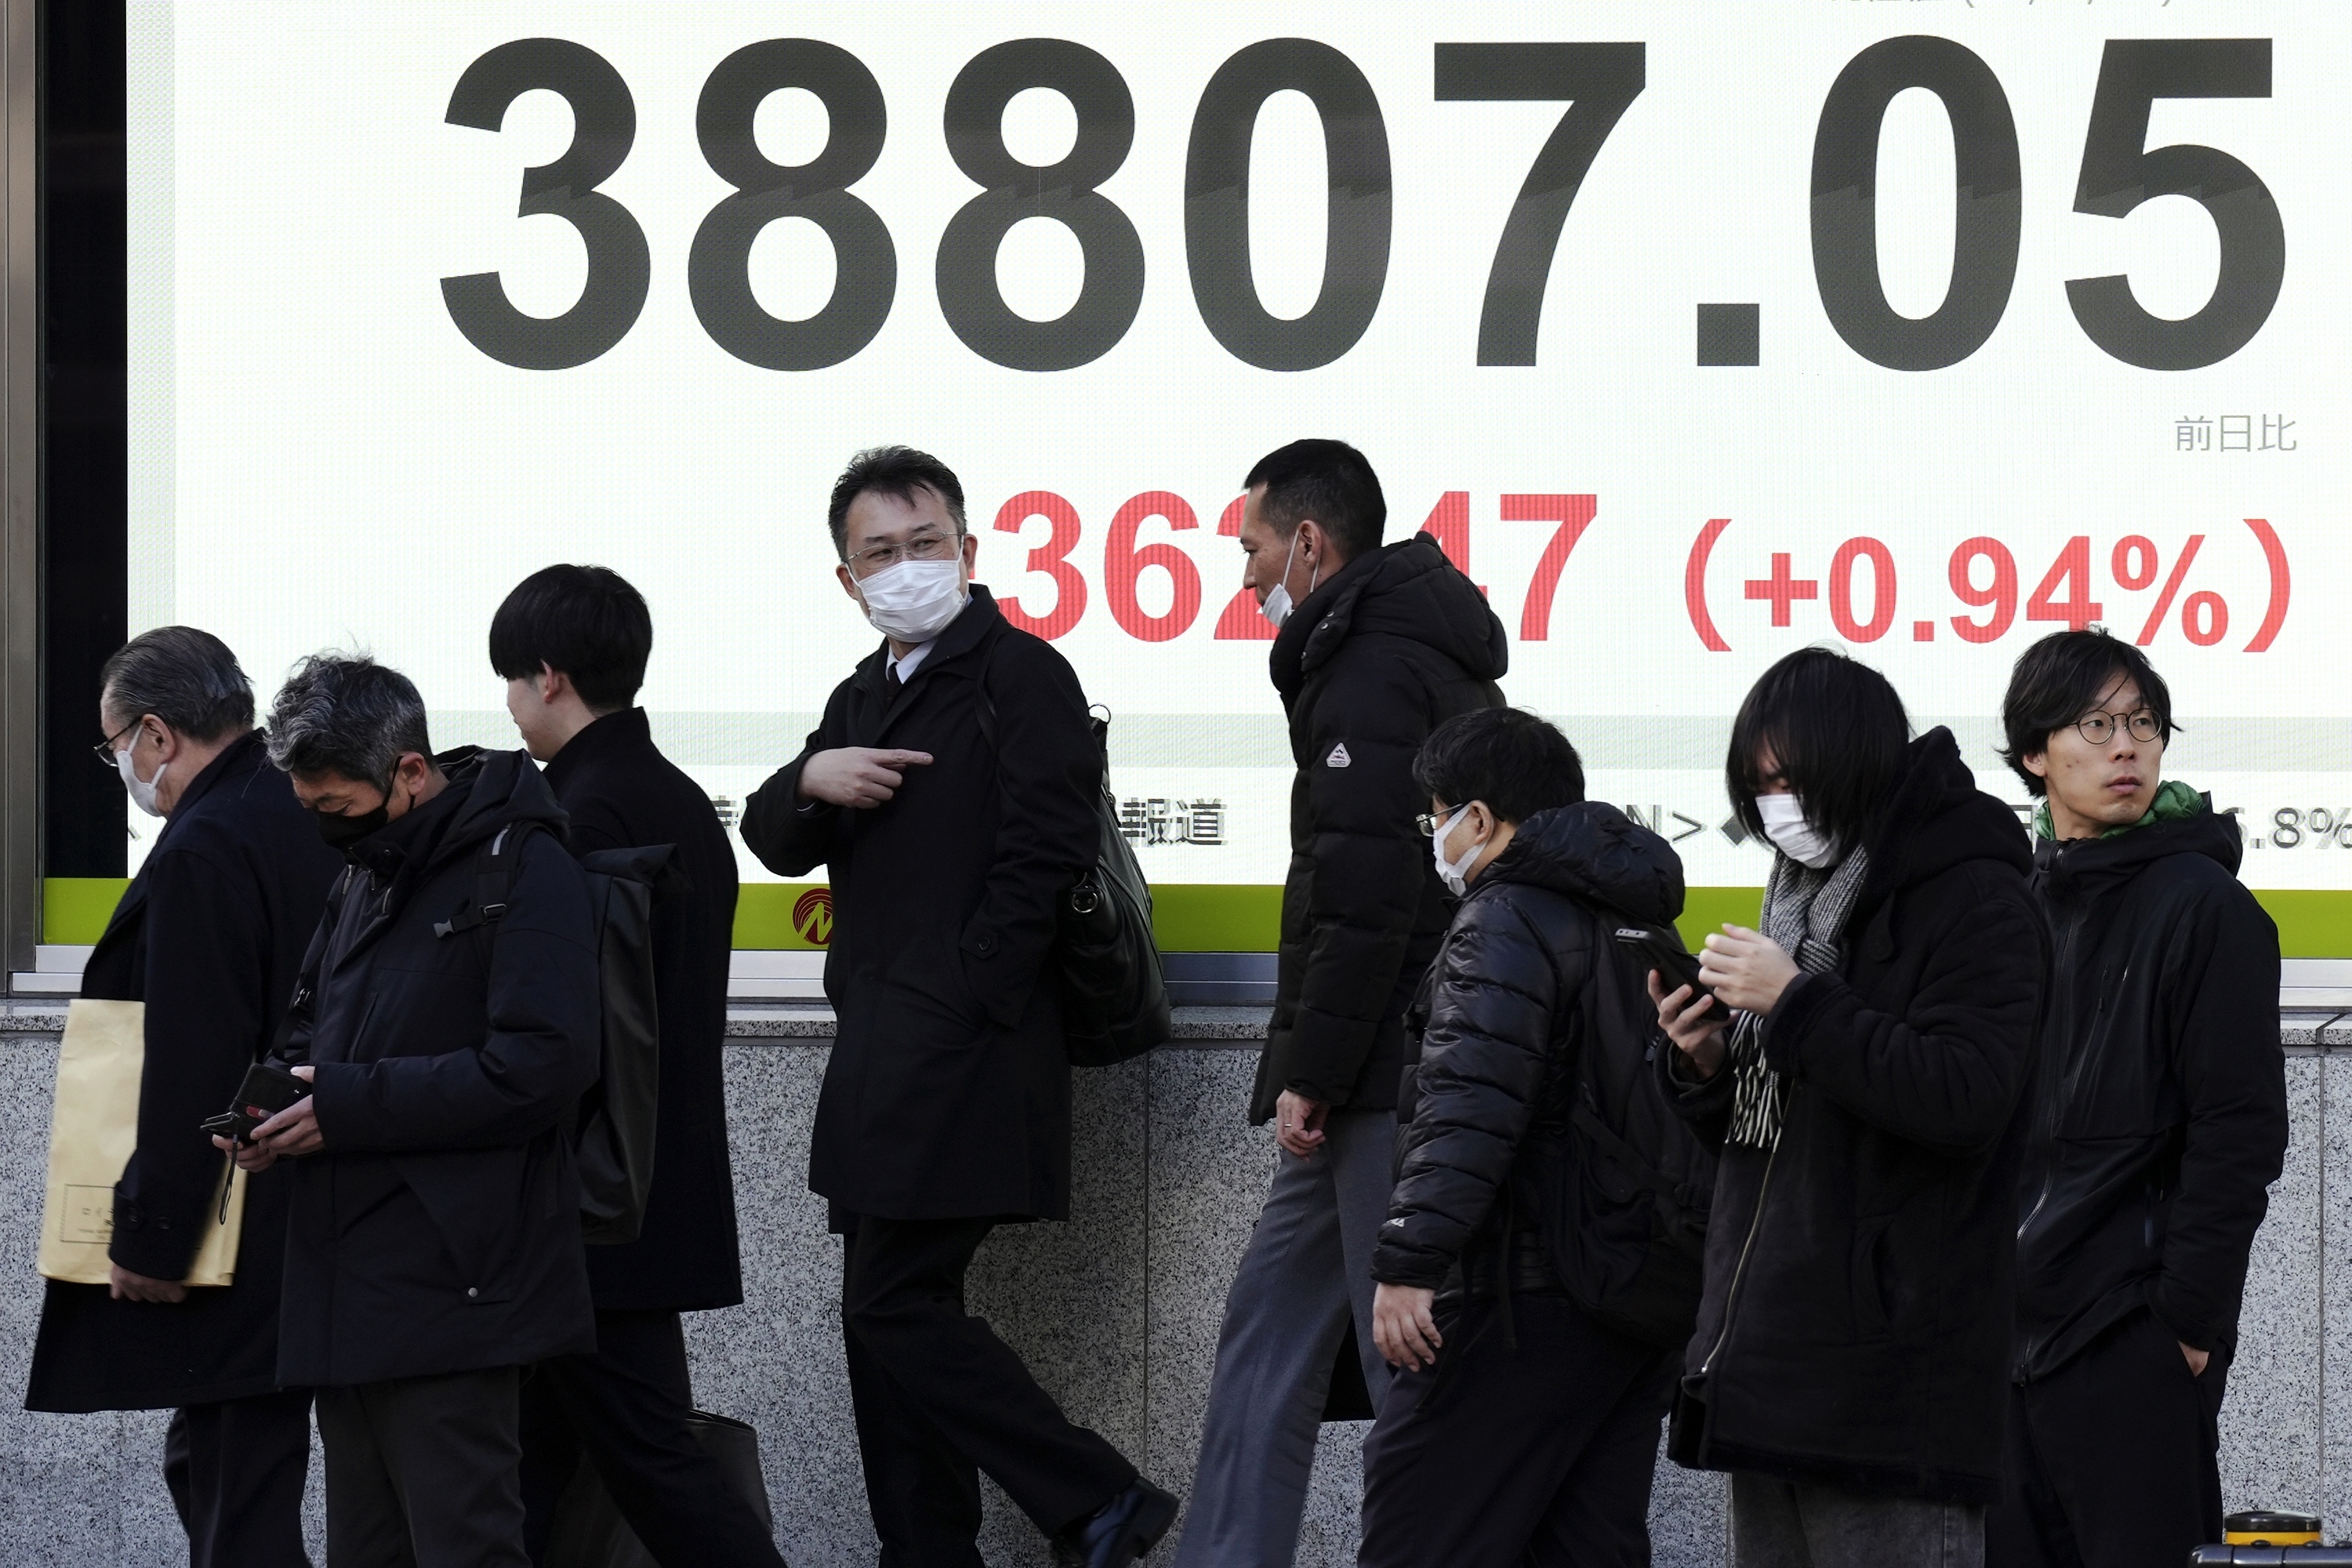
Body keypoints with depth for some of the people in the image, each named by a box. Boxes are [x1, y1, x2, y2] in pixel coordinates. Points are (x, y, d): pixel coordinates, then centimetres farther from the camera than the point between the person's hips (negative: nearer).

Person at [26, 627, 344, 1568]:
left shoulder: (204, 851, -18)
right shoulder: (316, 821, 10)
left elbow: (189, 1075, -22)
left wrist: (151, 1240, -16)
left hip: (243, 1260, -10)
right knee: (204, 1467, 17)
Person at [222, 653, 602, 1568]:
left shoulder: (521, 868, -12)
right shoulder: (362, 878, 16)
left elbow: (542, 1064, -21)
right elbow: (314, 1024, 26)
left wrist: (348, 1106, -20)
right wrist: (273, 1102, 2)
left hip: (451, 1285, -9)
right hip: (349, 1286, 9)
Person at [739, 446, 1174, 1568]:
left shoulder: (1022, 676, -6)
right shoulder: (865, 697, 21)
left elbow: (1043, 860, -14)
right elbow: (770, 839, 17)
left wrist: (959, 1008, -17)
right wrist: (809, 781, -6)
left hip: (962, 1056, -9)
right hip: (886, 1058, 9)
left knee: (896, 1309, -12)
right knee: (887, 1317, 9)